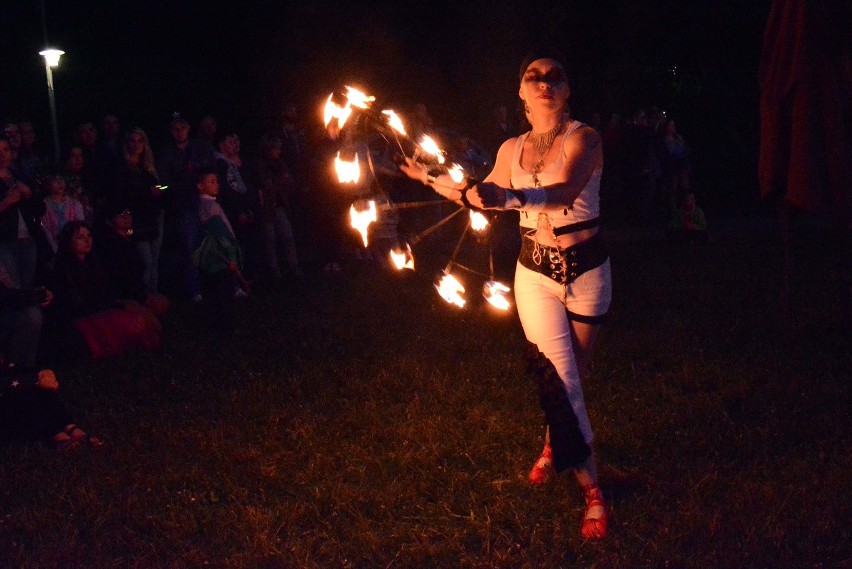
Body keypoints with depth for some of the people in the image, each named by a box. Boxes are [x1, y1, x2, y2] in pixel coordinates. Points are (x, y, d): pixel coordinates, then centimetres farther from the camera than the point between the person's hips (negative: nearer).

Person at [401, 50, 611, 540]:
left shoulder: (583, 138, -12)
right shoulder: (512, 149, 2)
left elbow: (564, 192, -31)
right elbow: (484, 196, 21)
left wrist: (509, 196, -46)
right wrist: (430, 177, 21)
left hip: (587, 272, -2)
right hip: (536, 273, 2)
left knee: (573, 374, 10)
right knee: (560, 379, -8)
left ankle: (555, 446, 39)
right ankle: (593, 490, 0)